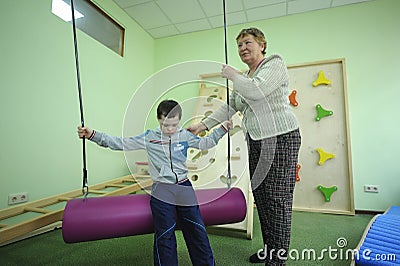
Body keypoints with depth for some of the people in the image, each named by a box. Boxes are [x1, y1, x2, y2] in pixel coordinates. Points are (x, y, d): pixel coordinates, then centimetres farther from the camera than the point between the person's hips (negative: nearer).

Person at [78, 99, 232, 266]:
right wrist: (93, 135, -9)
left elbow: (204, 143, 16)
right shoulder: (149, 137, -3)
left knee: (197, 231, 11)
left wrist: (222, 129, 12)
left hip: (184, 188, 2)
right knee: (164, 236, 7)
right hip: (161, 192, -2)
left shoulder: (185, 135, 3)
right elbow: (121, 144, -3)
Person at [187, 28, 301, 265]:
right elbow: (230, 107, 16)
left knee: (278, 198, -4)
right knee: (261, 196, 10)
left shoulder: (275, 63, -2)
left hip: (281, 138, -8)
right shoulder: (245, 77, 20)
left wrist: (233, 75, -5)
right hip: (256, 142, 8)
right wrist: (203, 125, 10)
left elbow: (256, 91, -21)